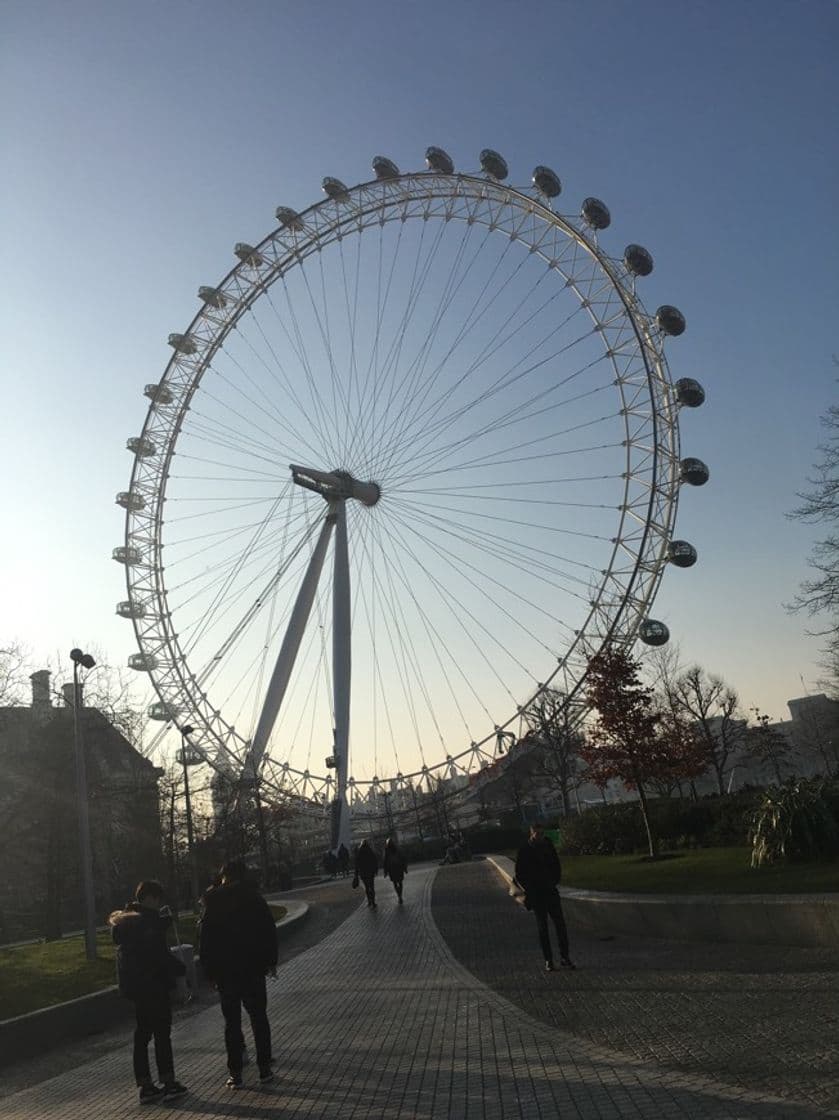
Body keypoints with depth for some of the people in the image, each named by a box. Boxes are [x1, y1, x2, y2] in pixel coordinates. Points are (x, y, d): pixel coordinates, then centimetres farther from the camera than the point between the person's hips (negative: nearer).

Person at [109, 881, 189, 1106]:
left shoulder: (122, 920, 10)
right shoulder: (148, 921, -18)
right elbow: (160, 955, -22)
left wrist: (164, 919, 5)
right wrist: (181, 969, -9)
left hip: (133, 986, 8)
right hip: (154, 985, -8)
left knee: (142, 1035, 12)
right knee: (162, 1034, 1)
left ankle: (145, 1086, 15)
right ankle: (168, 1082, 6)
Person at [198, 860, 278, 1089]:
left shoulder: (213, 904, -4)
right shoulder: (254, 898, -2)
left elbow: (205, 941, -5)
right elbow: (269, 931, 0)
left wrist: (209, 971, 2)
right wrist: (271, 961, 8)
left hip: (225, 973, 0)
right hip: (254, 969, 1)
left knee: (232, 1022, 8)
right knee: (259, 1018, 12)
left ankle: (235, 1074, 8)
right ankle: (264, 1069, 12)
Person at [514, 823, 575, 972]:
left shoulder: (548, 846, 4)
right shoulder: (524, 851, -6)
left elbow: (557, 865, 17)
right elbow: (519, 875, 0)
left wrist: (555, 881, 4)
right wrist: (529, 889, -7)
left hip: (551, 891, 3)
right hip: (536, 895, -3)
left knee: (560, 924, -1)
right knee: (542, 927, 1)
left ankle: (564, 957, 5)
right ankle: (548, 960, 7)